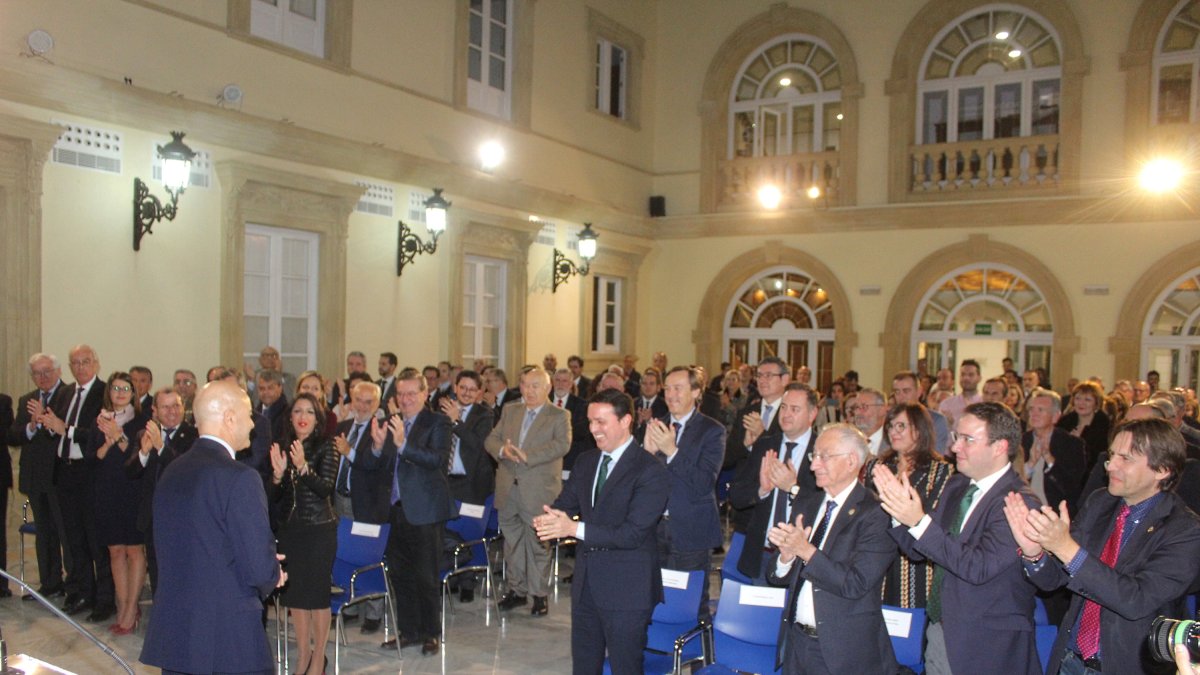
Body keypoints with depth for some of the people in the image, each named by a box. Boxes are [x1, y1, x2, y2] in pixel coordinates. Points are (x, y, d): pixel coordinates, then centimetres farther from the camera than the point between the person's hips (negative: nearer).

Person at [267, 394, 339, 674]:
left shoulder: (326, 446, -6)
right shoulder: (281, 447, 5)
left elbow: (326, 487, -17)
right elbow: (272, 496, 4)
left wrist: (303, 467, -32)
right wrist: (278, 474, -16)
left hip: (319, 528, -4)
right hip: (289, 528, 4)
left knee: (317, 590, 0)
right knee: (293, 590, 9)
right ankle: (303, 651, 25)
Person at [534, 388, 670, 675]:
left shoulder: (651, 471, -15)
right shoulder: (586, 462, 8)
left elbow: (633, 533, -22)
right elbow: (565, 504, 9)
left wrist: (576, 529, -27)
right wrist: (551, 519, -16)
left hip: (626, 586, -7)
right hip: (585, 581, 7)